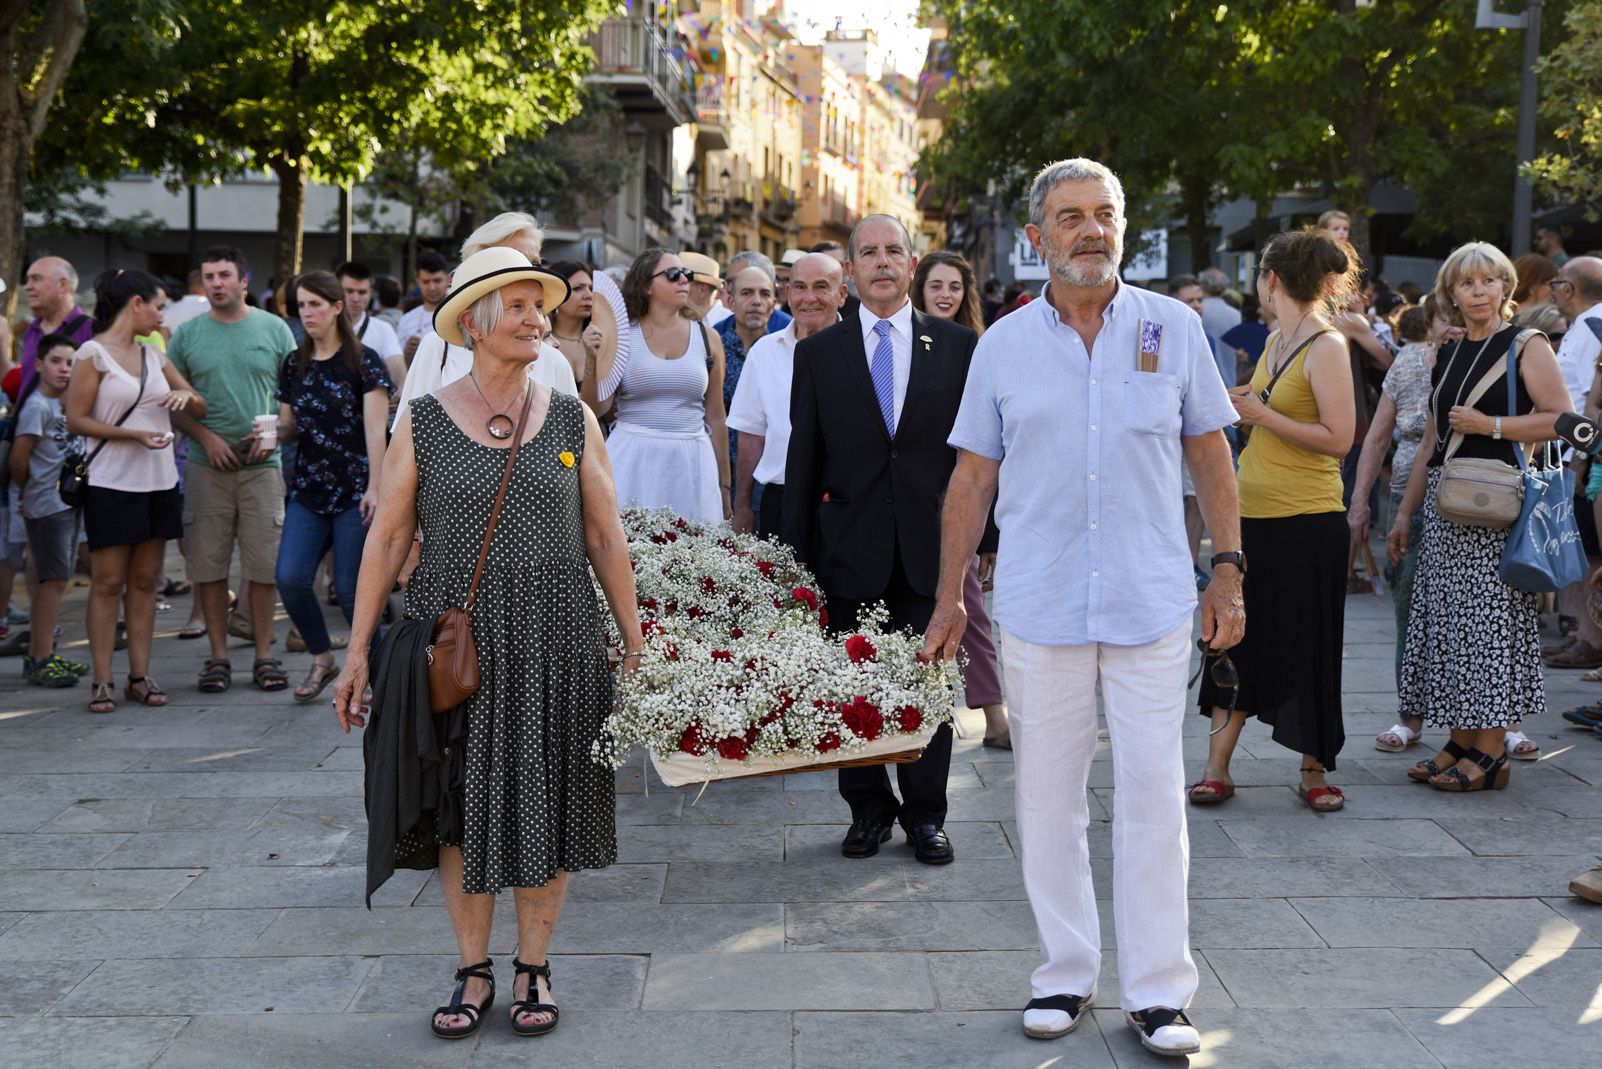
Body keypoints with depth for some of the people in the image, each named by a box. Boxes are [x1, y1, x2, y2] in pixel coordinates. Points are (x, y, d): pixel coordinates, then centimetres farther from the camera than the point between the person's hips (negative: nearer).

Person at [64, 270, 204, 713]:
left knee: (144, 581, 7)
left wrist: (187, 396, -6)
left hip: (158, 481, 6)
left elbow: (200, 408, 18)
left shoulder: (152, 355, 14)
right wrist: (133, 434, -19)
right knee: (108, 583, -3)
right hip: (111, 482, -6)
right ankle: (102, 682, 0)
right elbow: (76, 420, -11)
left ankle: (140, 676, 11)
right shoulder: (93, 354, -5)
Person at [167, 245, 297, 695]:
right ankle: (218, 656, 13)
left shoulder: (274, 329, 6)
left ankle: (263, 655, 11)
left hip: (263, 464, -1)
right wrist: (206, 436, -8)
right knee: (208, 564, 3)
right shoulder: (187, 334, 7)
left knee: (264, 564, 1)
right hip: (206, 467, 1)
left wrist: (273, 430, -8)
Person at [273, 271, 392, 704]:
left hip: (354, 488, -5)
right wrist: (273, 431, -7)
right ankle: (322, 659, 13)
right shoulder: (295, 364, 12)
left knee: (350, 587, -4)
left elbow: (375, 428, -9)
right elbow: (290, 426, 17)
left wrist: (374, 487, -16)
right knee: (289, 578, -8)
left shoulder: (363, 361, -3)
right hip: (309, 488, 5)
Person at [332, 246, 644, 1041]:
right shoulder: (423, 423, 0)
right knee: (462, 801, 6)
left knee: (544, 799, 7)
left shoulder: (573, 421, 3)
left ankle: (533, 968, 22)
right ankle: (473, 970, 22)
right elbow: (387, 539, 0)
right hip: (454, 636, 0)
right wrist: (358, 649, -2)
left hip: (554, 637, 1)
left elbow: (606, 539, 5)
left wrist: (634, 641, 3)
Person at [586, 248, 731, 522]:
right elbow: (597, 408, -1)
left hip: (691, 463, 2)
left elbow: (715, 417, 12)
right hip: (632, 459, -2)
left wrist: (724, 487, 14)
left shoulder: (708, 338, 8)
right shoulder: (621, 335, 2)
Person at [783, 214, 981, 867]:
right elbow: (803, 459, 5)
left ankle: (925, 814, 19)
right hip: (850, 549, 1)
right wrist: (798, 553, 1)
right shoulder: (818, 353, 5)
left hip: (931, 546, 0)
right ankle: (869, 808, 22)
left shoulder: (958, 346, 4)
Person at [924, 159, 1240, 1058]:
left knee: (1153, 797, 1)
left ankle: (1159, 991, 10)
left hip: (1153, 603, -1)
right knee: (1049, 796, 7)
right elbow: (973, 479, 8)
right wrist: (950, 598, 7)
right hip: (1040, 604, 1)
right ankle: (1067, 973, 21)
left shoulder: (1174, 328, 4)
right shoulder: (1004, 343, 5)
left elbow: (1212, 457, 8)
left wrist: (1229, 571, 2)